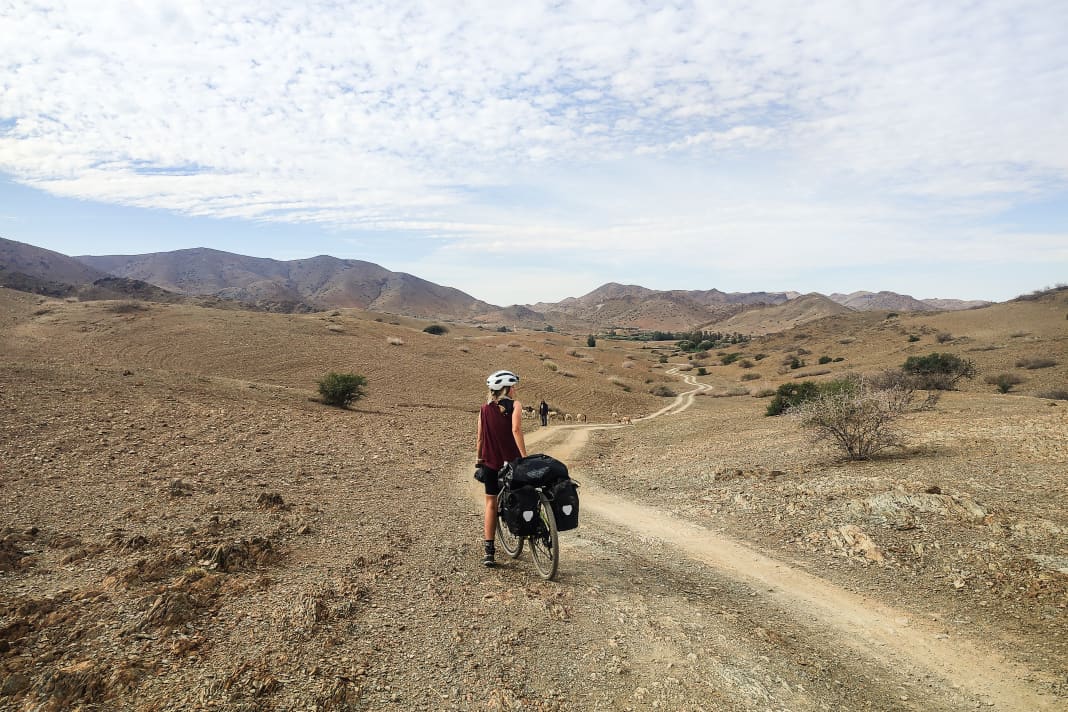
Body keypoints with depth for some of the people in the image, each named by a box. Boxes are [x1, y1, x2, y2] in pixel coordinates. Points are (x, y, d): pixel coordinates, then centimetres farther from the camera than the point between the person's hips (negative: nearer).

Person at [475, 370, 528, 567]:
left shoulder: (485, 410, 6)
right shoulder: (515, 405, -7)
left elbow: (480, 439, 7)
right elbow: (516, 430, -22)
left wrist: (478, 460, 18)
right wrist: (525, 457, -23)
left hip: (490, 463, 3)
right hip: (511, 461, -3)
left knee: (491, 504, 10)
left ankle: (488, 551, 7)